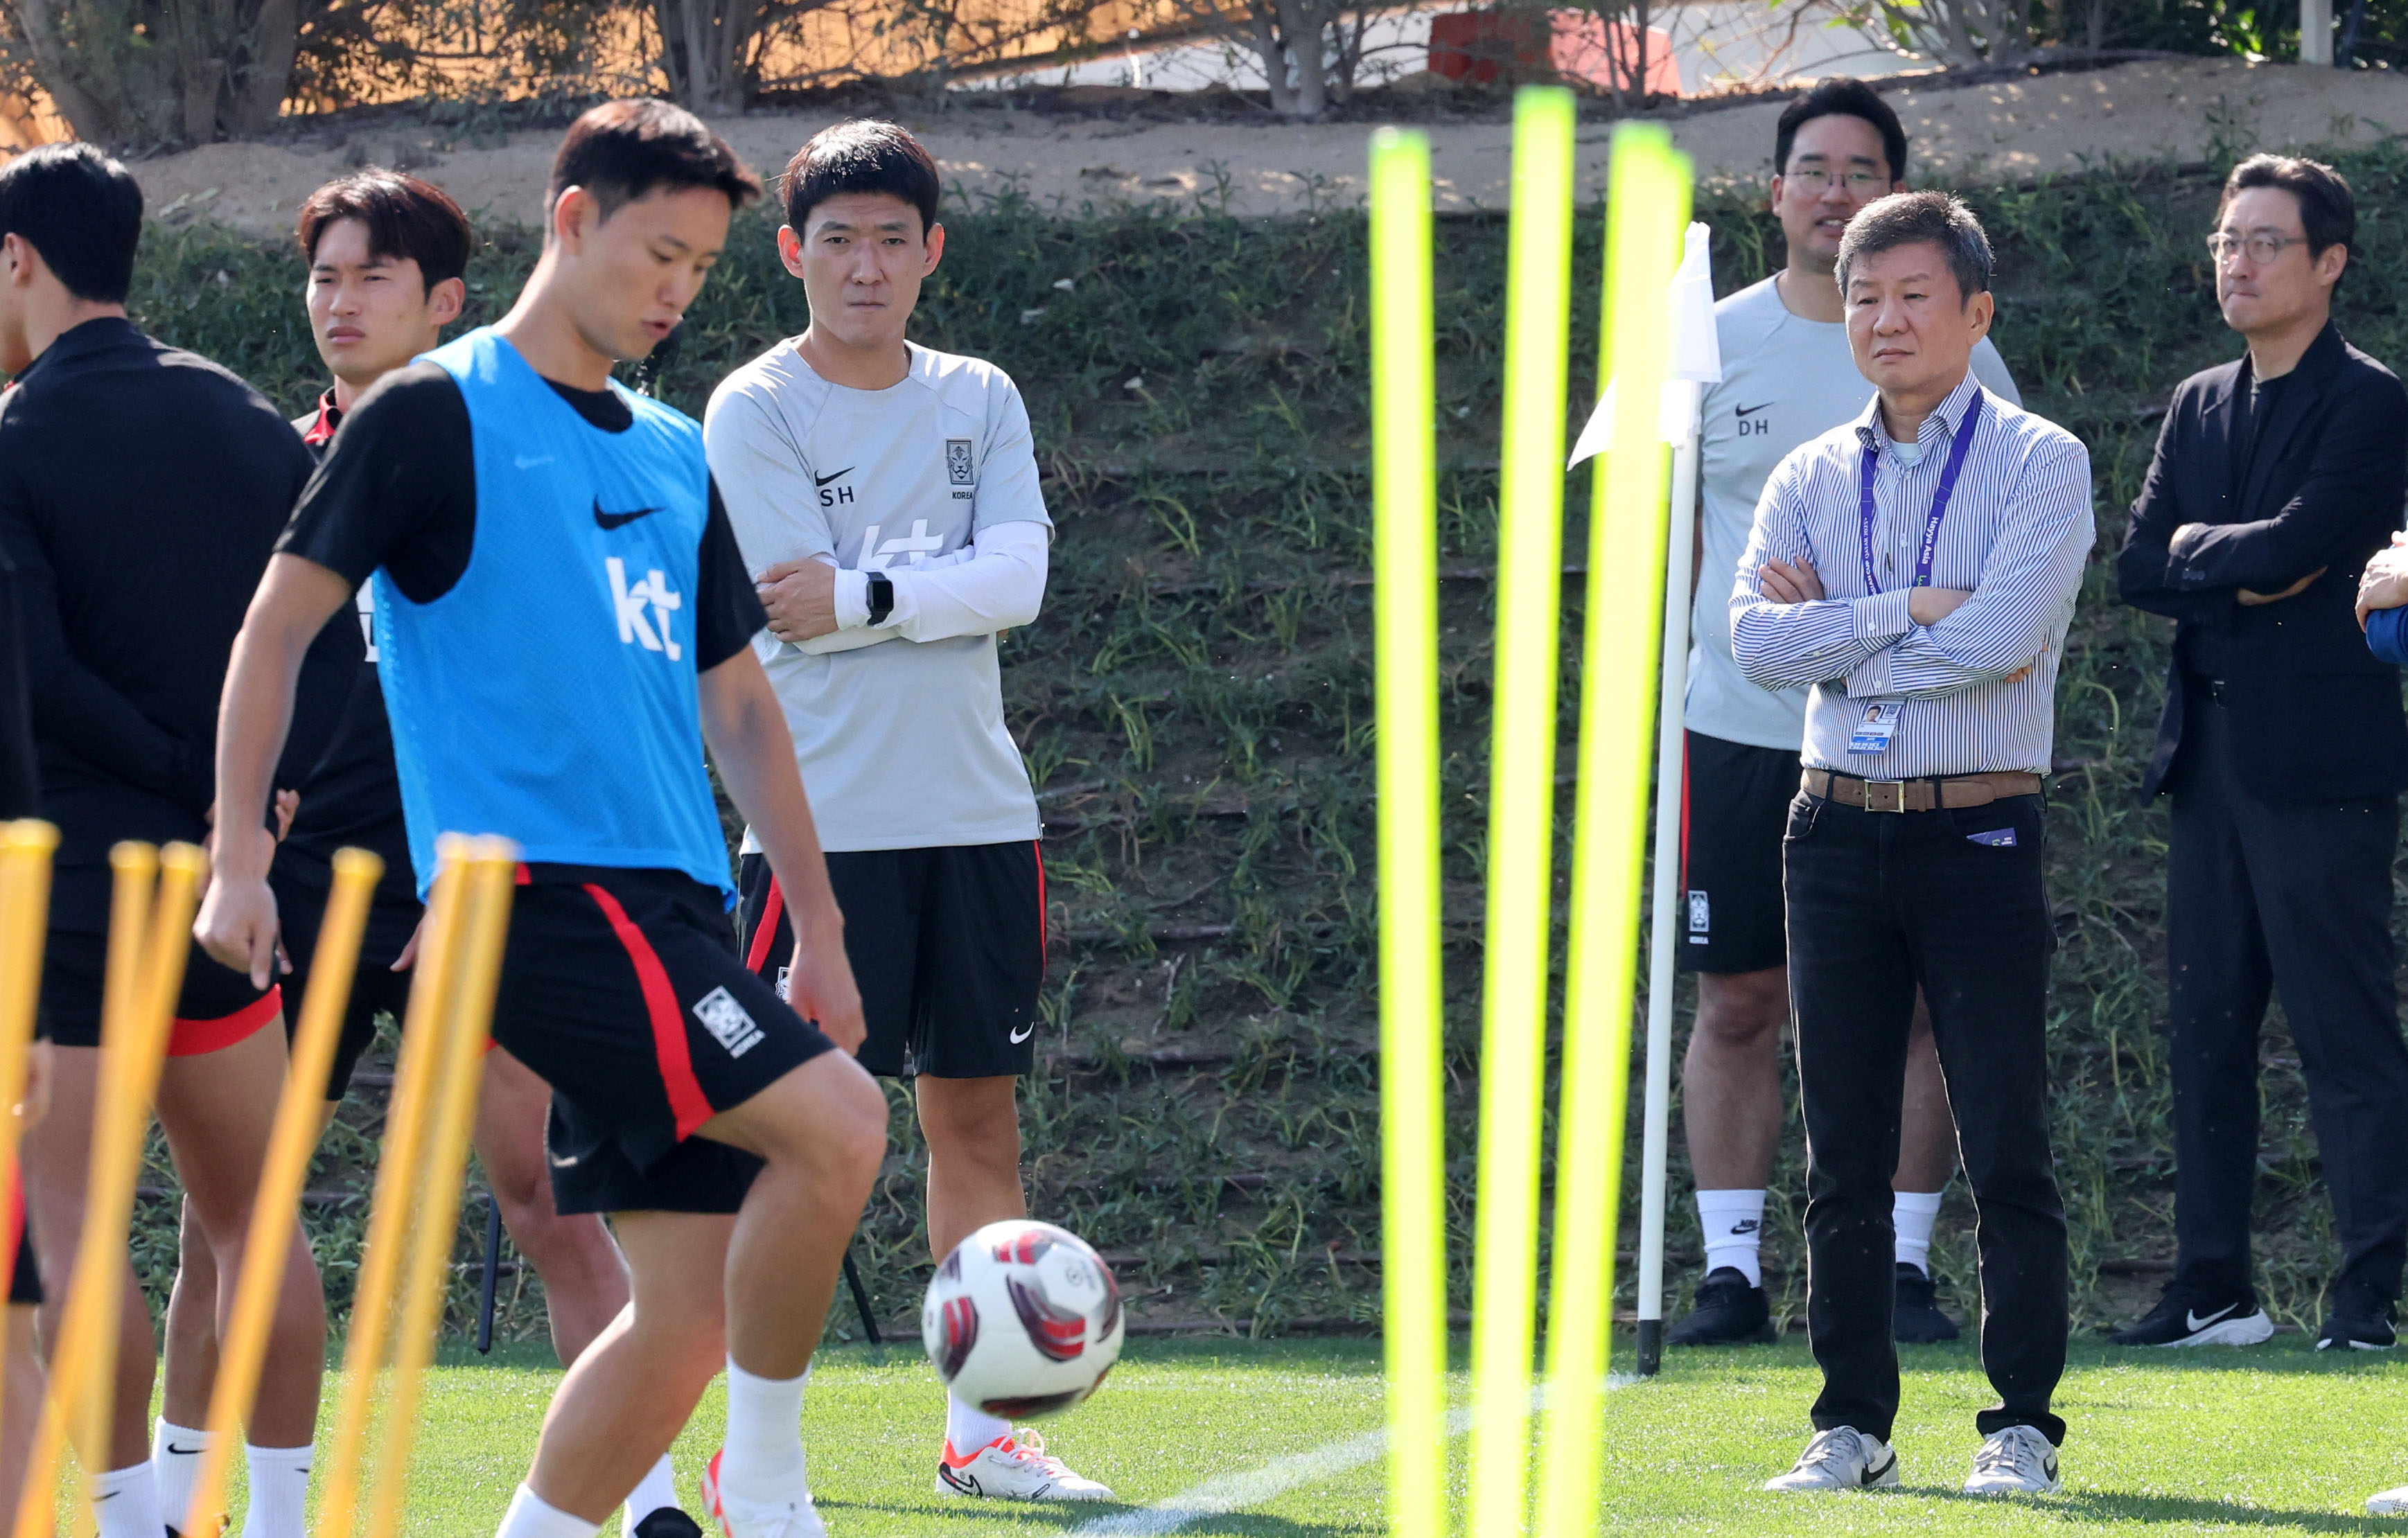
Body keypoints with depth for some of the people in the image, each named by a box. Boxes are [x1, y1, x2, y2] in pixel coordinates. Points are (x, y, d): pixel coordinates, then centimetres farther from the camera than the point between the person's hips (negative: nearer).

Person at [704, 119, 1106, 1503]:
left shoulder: (980, 401, 10)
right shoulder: (754, 413, -3)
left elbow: (1019, 577, -5)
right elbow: (806, 603, -13)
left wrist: (868, 594, -13)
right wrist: (946, 585, -7)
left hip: (977, 815, 5)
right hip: (826, 818, -5)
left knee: (979, 1118, 7)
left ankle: (982, 1431, 13)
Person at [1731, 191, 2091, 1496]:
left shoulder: (2039, 465, -1)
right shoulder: (1810, 479, 11)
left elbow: (2001, 636, -16)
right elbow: (1756, 637, -4)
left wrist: (1834, 630, -6)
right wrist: (1914, 610, -12)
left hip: (1979, 835, -4)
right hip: (1839, 833, 4)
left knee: (2005, 1148, -4)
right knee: (1845, 1156, 6)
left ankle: (2022, 1424, 1)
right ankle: (1853, 1424, 12)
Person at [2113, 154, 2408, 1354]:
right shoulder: (2198, 408, 17)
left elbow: (2292, 546, -18)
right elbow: (2139, 567, 8)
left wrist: (2200, 547, -2)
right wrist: (2245, 574, -7)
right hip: (2210, 751, 7)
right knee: (2205, 1029, 8)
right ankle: (2211, 1288, 13)